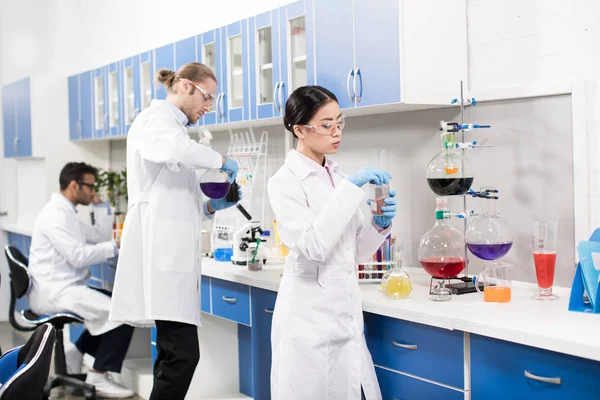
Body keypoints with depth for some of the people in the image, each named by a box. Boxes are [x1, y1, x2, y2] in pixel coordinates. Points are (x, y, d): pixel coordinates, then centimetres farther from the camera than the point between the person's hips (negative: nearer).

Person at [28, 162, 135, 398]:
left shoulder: (67, 213, 18)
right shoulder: (56, 214, -15)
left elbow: (101, 237, 18)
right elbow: (78, 257, -23)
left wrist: (99, 206, 12)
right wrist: (116, 247, -19)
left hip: (62, 288, 11)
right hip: (54, 292, -11)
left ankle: (75, 357, 18)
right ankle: (98, 377, -12)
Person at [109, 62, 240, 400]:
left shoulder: (172, 124, 26)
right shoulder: (157, 116, -3)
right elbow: (172, 148, -30)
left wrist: (211, 206, 11)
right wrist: (222, 161, -15)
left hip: (173, 251, 10)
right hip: (161, 249, -10)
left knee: (174, 353, 9)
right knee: (183, 353, -15)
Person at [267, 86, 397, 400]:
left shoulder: (337, 177, 11)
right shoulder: (285, 182, -9)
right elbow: (312, 247, -23)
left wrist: (380, 224, -4)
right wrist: (351, 189, -21)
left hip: (346, 314, 6)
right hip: (310, 318, -6)